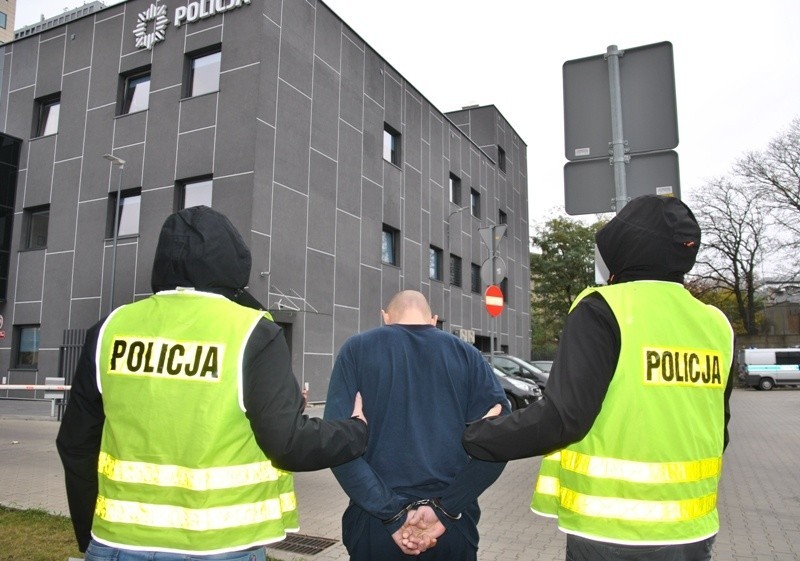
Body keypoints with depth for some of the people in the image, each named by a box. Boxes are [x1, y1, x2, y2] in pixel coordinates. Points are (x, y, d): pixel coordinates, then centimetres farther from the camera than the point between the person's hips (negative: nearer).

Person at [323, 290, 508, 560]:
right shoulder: (467, 354, 2)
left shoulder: (357, 349, -1)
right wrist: (444, 509, -11)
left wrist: (391, 515, -12)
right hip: (452, 525, 1)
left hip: (374, 524, -1)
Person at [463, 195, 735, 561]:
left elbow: (561, 416, -21)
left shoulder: (604, 311, -14)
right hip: (693, 531, 6)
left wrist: (470, 438, -10)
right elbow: (714, 434, 12)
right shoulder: (715, 325, 4)